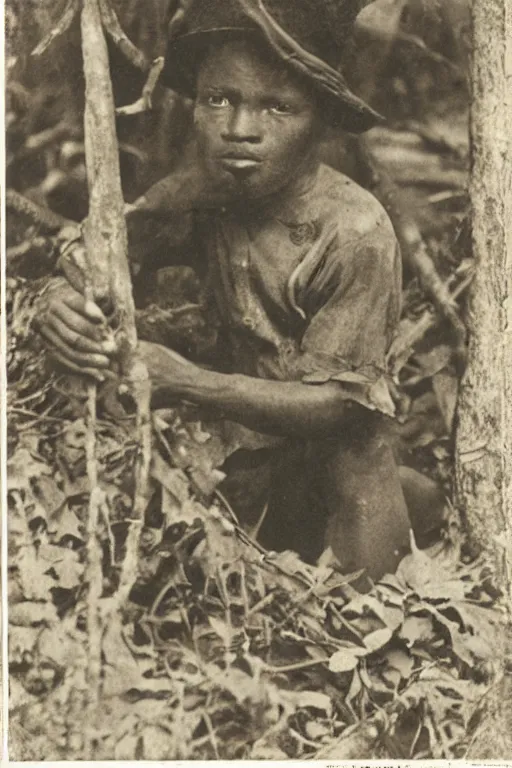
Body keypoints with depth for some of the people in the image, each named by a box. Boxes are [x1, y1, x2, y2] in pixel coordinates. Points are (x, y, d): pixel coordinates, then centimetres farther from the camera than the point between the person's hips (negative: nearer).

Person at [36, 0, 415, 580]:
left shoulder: (355, 233, -24)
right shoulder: (206, 184, -11)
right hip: (237, 465, 4)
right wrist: (65, 298, -32)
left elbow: (335, 403, -23)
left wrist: (186, 382, -34)